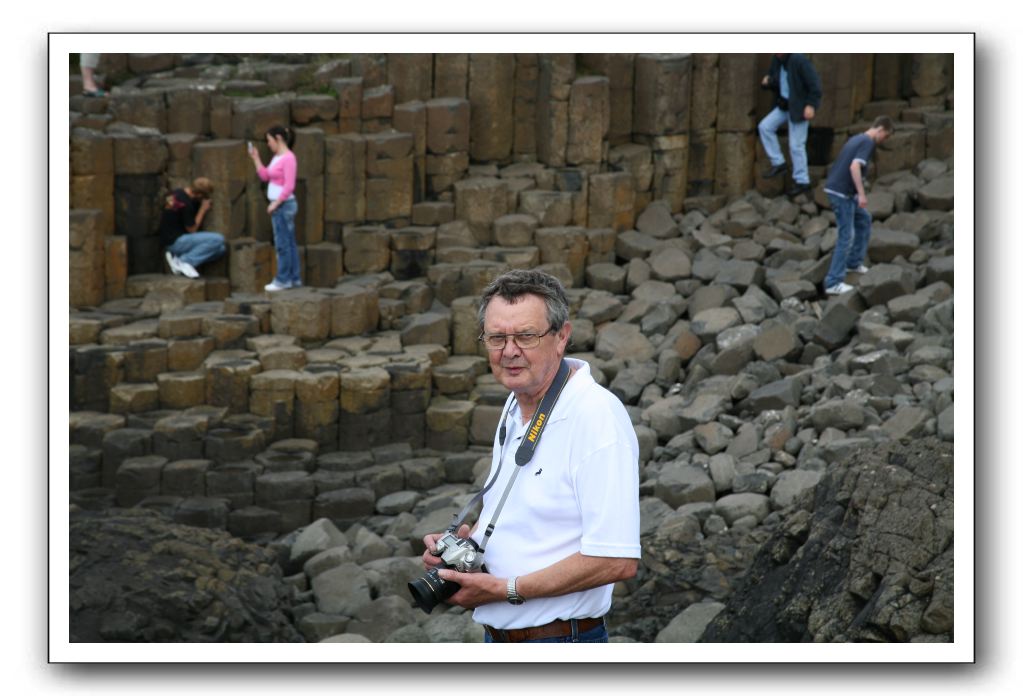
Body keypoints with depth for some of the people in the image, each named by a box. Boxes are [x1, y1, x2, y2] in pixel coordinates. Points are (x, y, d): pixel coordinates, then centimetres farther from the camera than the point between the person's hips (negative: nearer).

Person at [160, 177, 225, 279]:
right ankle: (185, 261, -14)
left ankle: (179, 259, -4)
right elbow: (192, 229, -13)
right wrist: (203, 210, -5)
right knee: (218, 239, -22)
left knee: (221, 249, 2)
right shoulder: (185, 203, -21)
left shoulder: (177, 193, 8)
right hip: (174, 242, -10)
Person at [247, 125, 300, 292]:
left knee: (282, 243, -4)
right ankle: (294, 278, 17)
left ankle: (283, 279, 0)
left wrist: (276, 203, -17)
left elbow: (289, 186, -20)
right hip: (278, 205, 10)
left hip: (284, 204, -10)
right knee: (289, 243, 12)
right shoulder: (277, 157, 12)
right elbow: (265, 176, 17)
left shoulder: (288, 158, -16)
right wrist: (255, 158, 11)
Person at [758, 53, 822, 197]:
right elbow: (773, 80, 16)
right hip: (784, 105, 8)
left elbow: (814, 83, -21)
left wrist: (811, 105, -26)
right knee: (765, 127, -4)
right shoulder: (776, 60, 2)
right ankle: (778, 163, 7)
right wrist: (766, 82, -8)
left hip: (799, 108, -8)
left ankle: (802, 182, 8)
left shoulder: (799, 60, -22)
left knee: (796, 145, -4)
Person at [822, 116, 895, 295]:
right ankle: (833, 282, -8)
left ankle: (853, 262, 32)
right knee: (846, 237, -6)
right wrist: (862, 194, -24)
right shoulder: (868, 142, -13)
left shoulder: (857, 139, 17)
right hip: (841, 192, -10)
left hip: (837, 189, 10)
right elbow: (854, 167, -26)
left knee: (864, 219, 26)